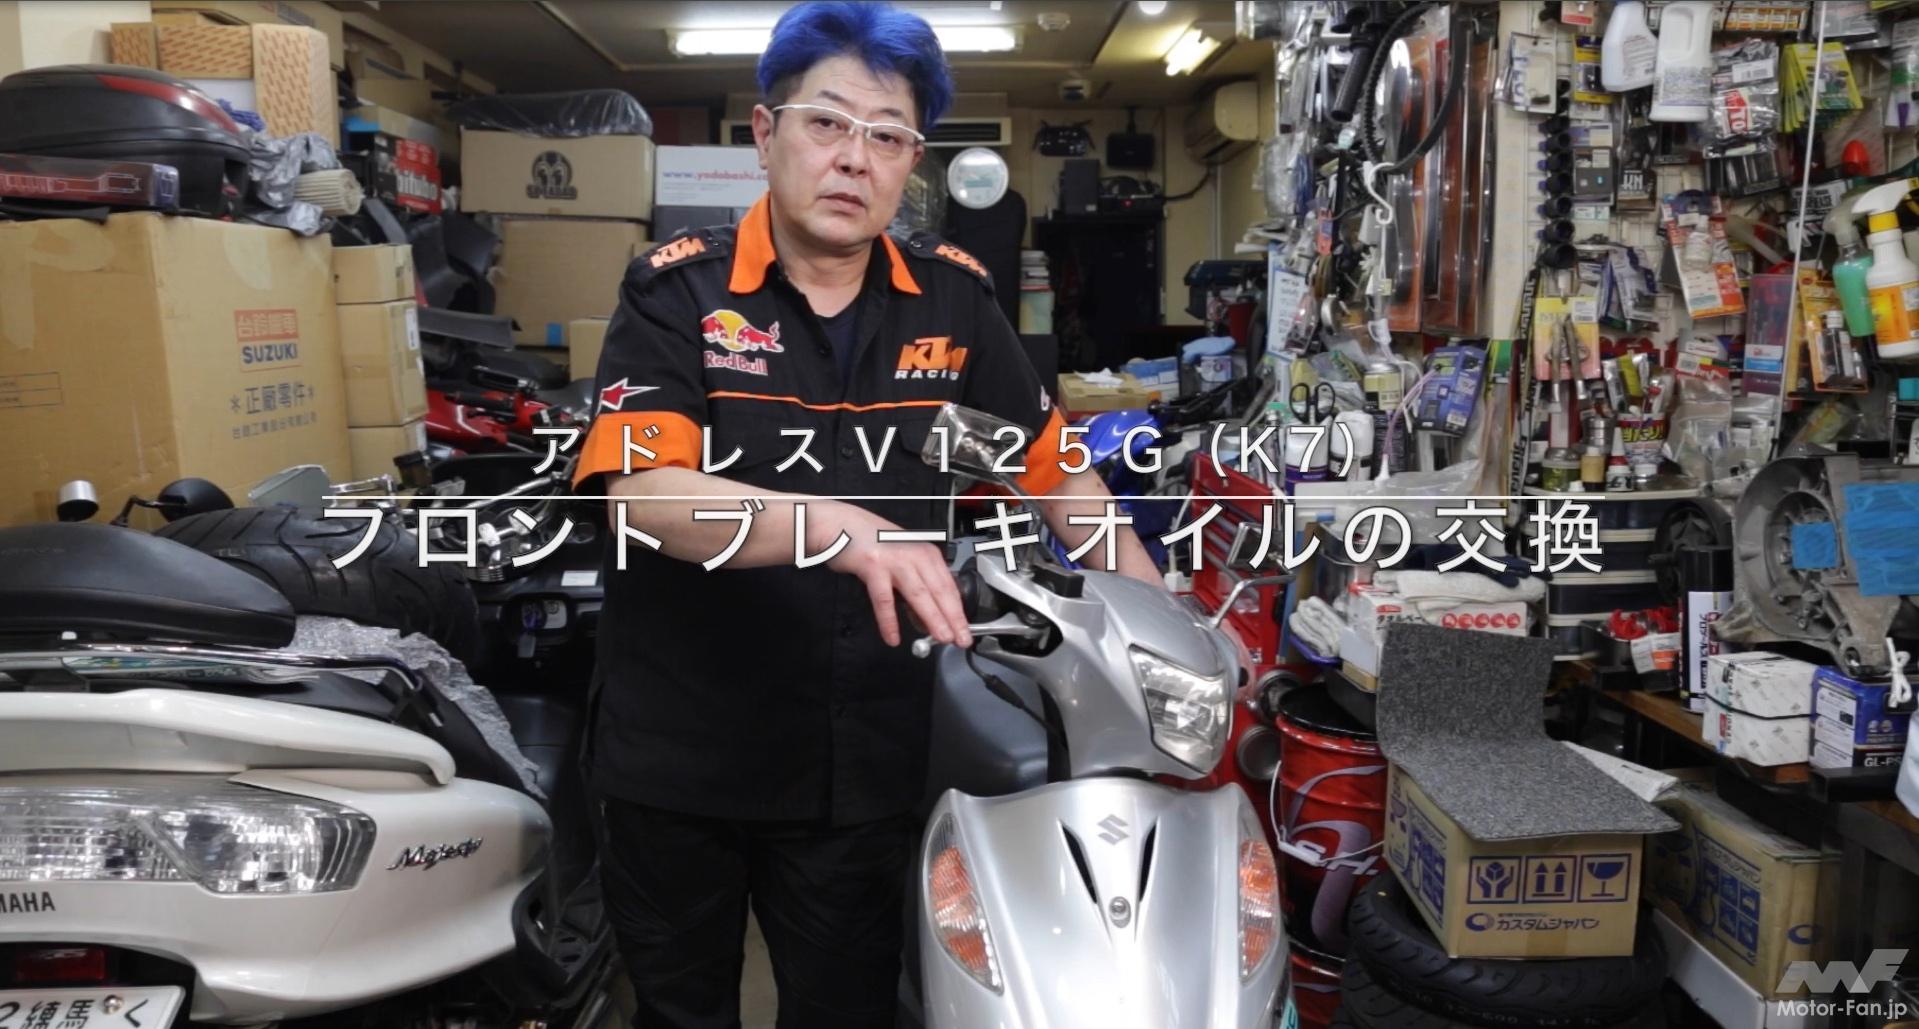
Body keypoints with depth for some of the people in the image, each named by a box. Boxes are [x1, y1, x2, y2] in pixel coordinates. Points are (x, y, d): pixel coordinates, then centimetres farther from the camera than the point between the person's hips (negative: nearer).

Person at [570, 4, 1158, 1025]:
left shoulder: (954, 300, 0)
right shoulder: (676, 290, -9)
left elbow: (1054, 470, 8)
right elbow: (642, 491, -24)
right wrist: (840, 527, -39)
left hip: (863, 771, 2)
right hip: (675, 758, -1)